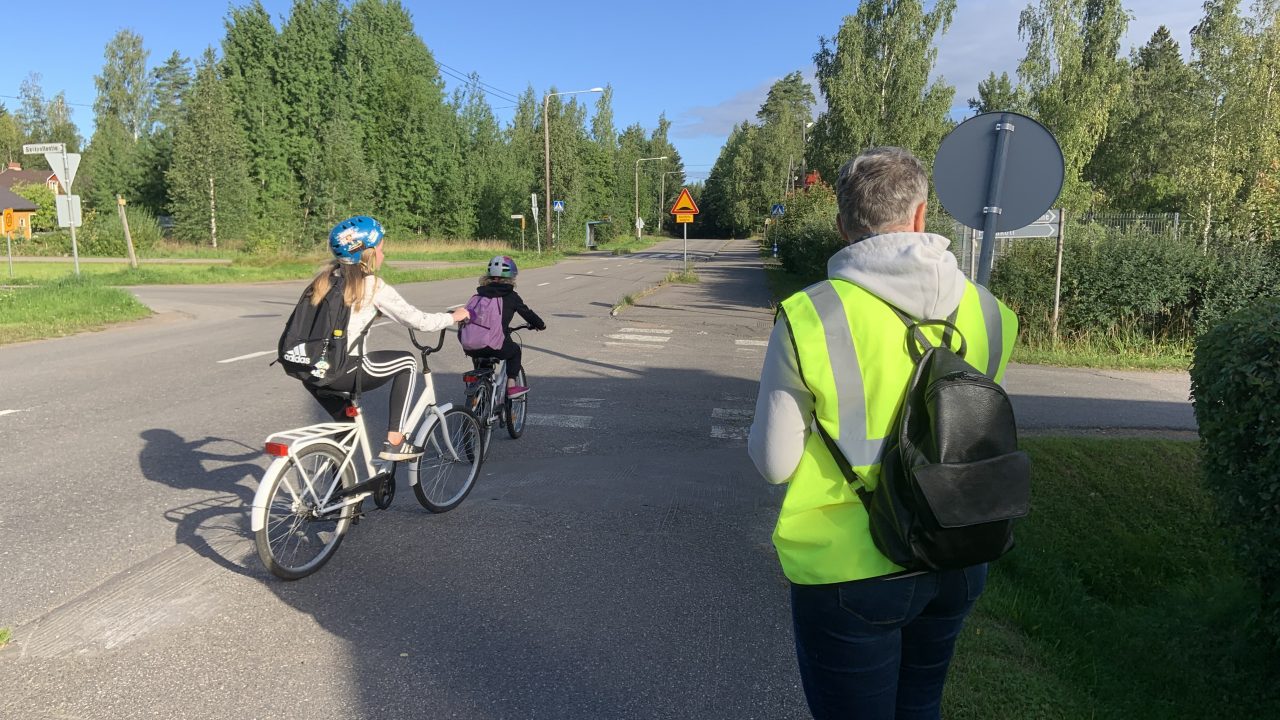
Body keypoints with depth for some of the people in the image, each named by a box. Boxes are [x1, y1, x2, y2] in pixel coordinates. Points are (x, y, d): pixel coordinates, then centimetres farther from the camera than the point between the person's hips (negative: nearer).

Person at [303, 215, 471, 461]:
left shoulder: (326, 277, 13)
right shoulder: (374, 287, -5)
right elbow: (420, 322, -2)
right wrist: (454, 317, 16)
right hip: (344, 373, -7)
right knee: (407, 362, 16)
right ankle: (394, 442, 12)